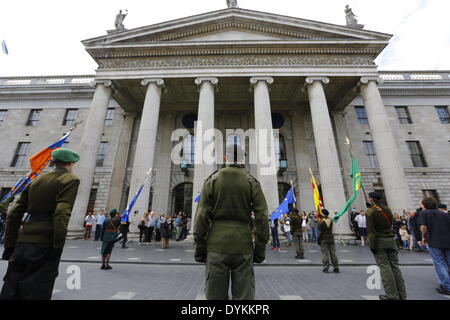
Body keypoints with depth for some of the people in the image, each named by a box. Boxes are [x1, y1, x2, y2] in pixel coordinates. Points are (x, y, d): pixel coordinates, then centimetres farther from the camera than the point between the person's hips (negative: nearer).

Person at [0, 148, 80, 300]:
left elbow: (14, 214, 12)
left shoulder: (36, 181, 14)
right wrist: (58, 247, -13)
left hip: (22, 242, 6)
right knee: (36, 292, 2)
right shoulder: (71, 179, -6)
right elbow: (62, 214, -18)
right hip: (45, 245, -6)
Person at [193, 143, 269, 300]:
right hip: (243, 247, 1)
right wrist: (260, 250, 3)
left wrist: (199, 248, 2)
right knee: (244, 295, 11)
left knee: (216, 295, 11)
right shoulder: (252, 182, 0)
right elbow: (262, 218, -5)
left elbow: (201, 216, -6)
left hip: (217, 246, 0)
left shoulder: (212, 180, -2)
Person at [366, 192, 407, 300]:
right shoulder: (387, 209, 7)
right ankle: (402, 295, 19)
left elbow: (370, 230, -15)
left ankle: (392, 296, 4)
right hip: (390, 239, 6)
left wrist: (372, 245, -11)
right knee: (395, 266, 12)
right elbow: (390, 223, 15)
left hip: (379, 242, -6)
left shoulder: (370, 211, -12)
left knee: (385, 268, 0)